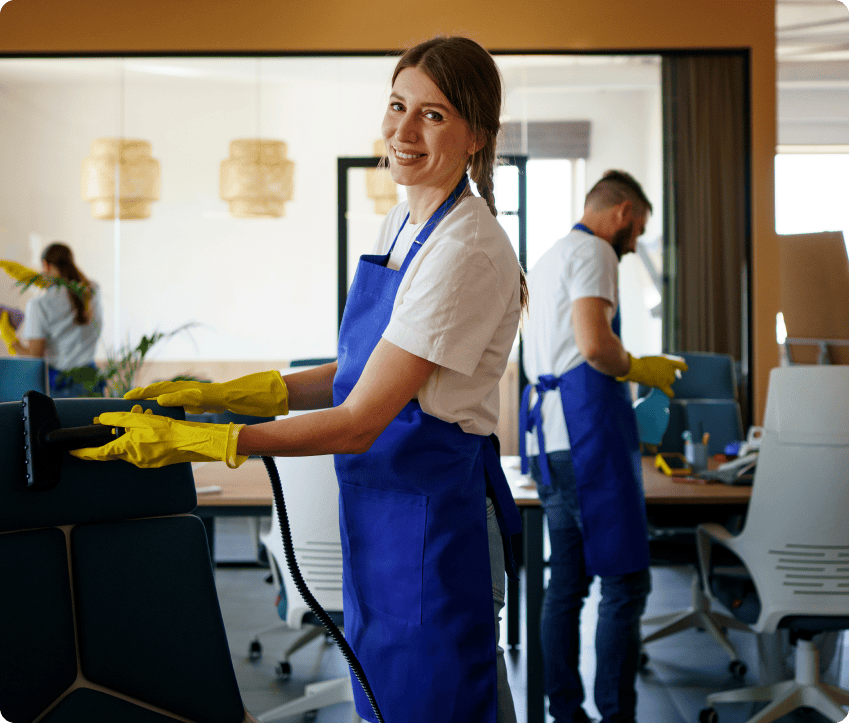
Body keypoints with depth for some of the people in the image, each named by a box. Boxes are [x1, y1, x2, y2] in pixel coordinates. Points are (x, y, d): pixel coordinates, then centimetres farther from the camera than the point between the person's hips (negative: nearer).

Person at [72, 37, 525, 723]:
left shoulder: (468, 252, -21)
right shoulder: (403, 221, 8)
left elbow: (358, 423, -22)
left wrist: (188, 441, -18)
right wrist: (219, 394, 6)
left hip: (436, 506, -9)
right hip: (383, 509, 9)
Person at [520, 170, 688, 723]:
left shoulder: (547, 260, 25)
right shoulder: (592, 252, -6)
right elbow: (595, 344, -21)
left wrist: (627, 369, 26)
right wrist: (637, 369, -3)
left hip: (550, 437, 10)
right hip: (588, 432, -10)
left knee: (568, 580, 12)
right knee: (626, 583, -6)